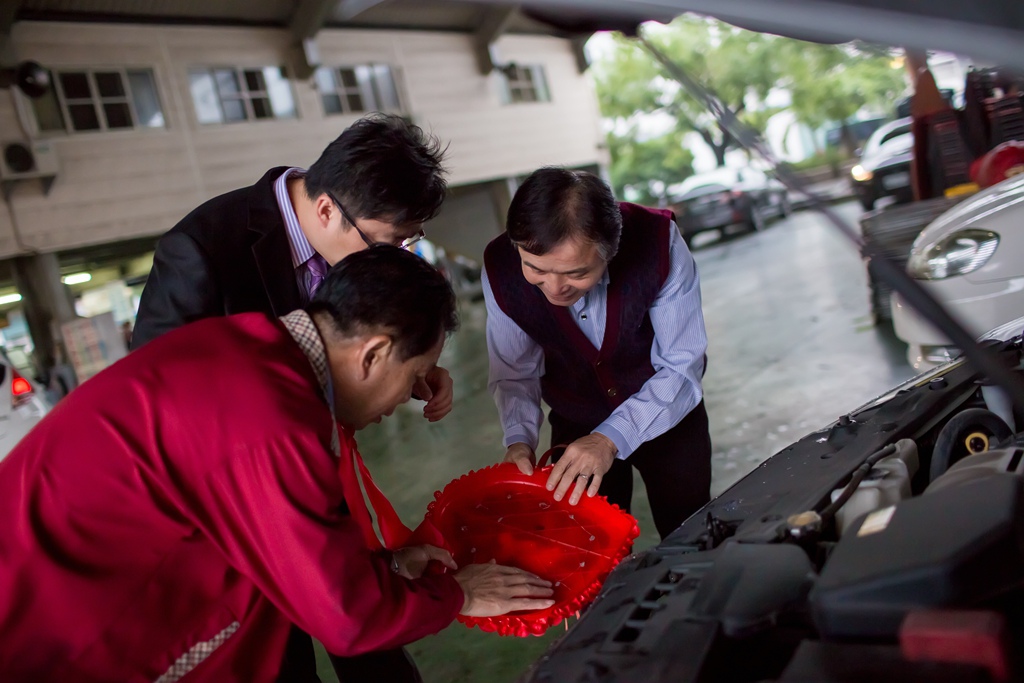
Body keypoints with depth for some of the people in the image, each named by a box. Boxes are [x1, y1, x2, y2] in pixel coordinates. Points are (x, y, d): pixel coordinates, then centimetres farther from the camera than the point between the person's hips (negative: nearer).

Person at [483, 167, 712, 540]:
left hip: (667, 413, 0)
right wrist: (519, 439, -28)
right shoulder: (501, 268, -23)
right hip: (575, 426, 1)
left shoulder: (658, 242, -30)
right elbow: (514, 373, -11)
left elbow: (682, 367, -25)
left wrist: (612, 438, -35)